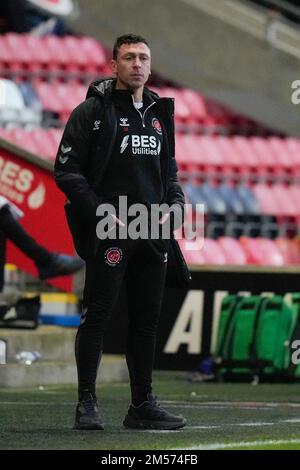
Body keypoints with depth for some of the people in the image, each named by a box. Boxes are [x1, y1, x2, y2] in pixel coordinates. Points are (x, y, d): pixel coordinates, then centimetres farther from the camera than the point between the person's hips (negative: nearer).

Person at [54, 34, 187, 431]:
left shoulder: (159, 112, 16)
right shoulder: (92, 111, -3)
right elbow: (66, 170, -6)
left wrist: (175, 204, 6)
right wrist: (99, 210, -15)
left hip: (154, 233, 6)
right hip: (110, 232, -6)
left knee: (147, 319, 9)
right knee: (97, 315, -5)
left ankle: (142, 405, 15)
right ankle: (87, 404, 0)